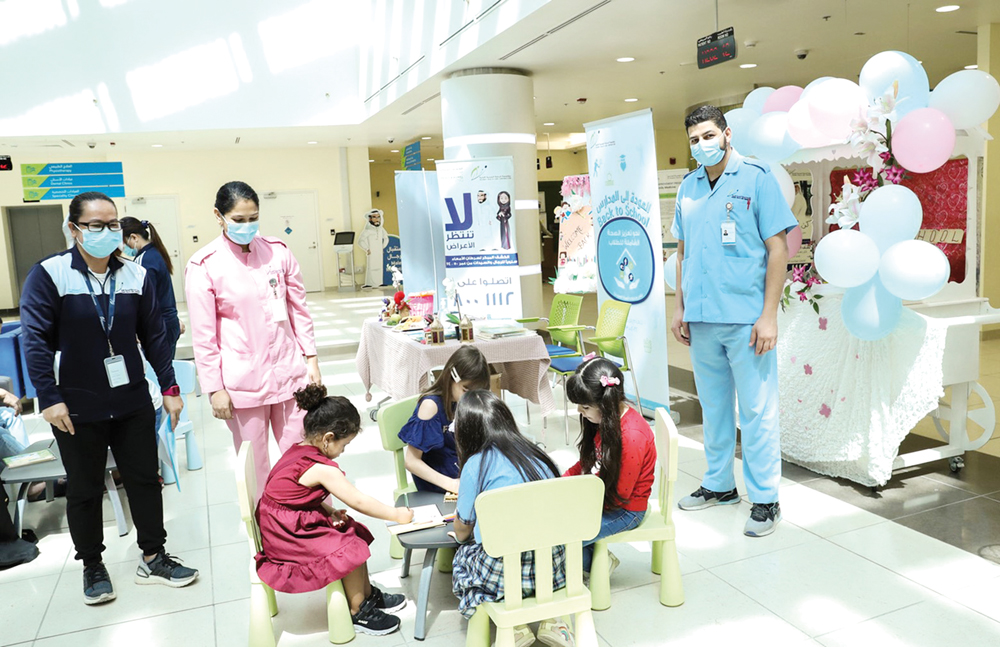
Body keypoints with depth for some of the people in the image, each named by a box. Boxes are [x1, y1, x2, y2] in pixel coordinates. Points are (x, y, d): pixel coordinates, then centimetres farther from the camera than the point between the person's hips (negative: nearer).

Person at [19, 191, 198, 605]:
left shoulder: (135, 276, 1)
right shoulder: (48, 275, -10)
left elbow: (154, 336, 4)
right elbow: (35, 340, -11)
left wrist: (169, 388, 2)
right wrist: (49, 398, -16)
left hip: (132, 403, 3)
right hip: (76, 408, -3)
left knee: (145, 480, 11)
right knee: (84, 490, 12)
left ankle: (153, 558, 27)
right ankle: (92, 567, 31)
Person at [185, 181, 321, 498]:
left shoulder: (278, 252, 1)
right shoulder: (204, 266, -6)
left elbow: (299, 309, 8)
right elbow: (203, 335, -5)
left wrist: (311, 359, 6)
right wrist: (215, 388, -6)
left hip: (289, 372, 2)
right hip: (242, 381, -2)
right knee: (255, 465, 9)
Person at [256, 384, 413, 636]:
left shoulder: (298, 450, 3)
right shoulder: (321, 468, -26)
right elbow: (358, 501, -21)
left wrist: (330, 512, -4)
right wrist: (397, 515, -11)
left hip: (282, 527, 10)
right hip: (288, 537, -10)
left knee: (354, 533, 10)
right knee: (349, 548, -11)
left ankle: (367, 594, 22)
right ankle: (357, 613, 7)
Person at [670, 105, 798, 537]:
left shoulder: (756, 178, -3)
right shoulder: (688, 187, 12)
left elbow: (777, 249, -6)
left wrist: (769, 315, -12)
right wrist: (680, 308, 11)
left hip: (746, 319, -5)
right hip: (701, 319, 5)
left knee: (757, 412, 2)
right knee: (713, 406, 15)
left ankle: (764, 498, 15)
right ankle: (719, 484, 30)